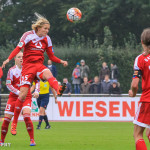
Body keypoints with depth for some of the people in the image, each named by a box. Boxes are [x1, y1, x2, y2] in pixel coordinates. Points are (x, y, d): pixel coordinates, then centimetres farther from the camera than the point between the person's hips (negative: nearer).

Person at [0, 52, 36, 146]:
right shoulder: (12, 70, -1)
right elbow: (8, 84, -5)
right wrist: (18, 92, -18)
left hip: (26, 96, -1)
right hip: (14, 96, 1)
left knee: (26, 116, -21)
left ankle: (32, 140, -14)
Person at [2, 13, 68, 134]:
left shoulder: (47, 39, 10)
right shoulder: (28, 35, -2)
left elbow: (51, 56, 15)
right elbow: (18, 48, -13)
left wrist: (61, 61, -2)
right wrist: (8, 59, -27)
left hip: (39, 65, 3)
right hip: (28, 66, -3)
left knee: (48, 74, -35)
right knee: (23, 94, -7)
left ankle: (58, 89, -67)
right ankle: (15, 122, 5)